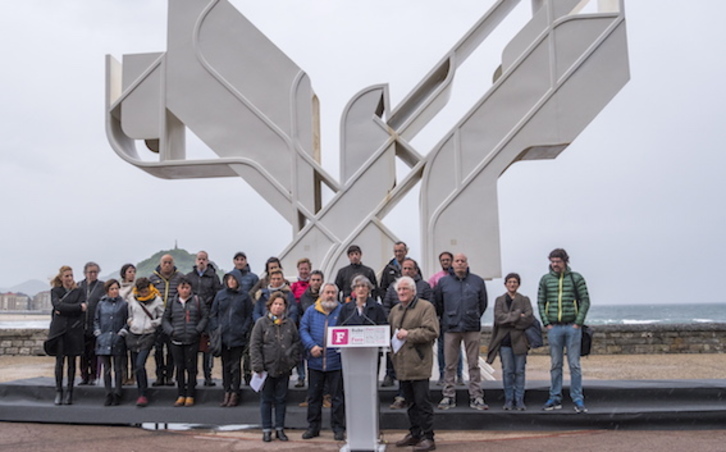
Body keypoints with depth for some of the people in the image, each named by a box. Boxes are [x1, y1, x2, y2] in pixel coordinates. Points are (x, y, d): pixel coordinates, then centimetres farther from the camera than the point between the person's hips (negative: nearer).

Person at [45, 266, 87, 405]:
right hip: (59, 329, 0)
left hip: (74, 330, 0)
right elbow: (58, 305, -7)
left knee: (71, 362, 2)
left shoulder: (79, 292, 9)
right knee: (59, 361, -3)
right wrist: (78, 307, -11)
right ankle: (58, 392, 4)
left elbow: (82, 309, -6)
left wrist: (63, 309, -10)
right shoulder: (55, 291, 10)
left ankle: (69, 392, 8)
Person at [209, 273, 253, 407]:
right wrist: (216, 329, -2)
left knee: (236, 365, 0)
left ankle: (235, 394, 7)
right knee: (225, 365, 8)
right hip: (223, 336, 2)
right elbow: (213, 314, 11)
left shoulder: (244, 296, 3)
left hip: (237, 336, -2)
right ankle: (227, 393, 15)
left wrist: (244, 330, -7)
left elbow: (249, 316, 4)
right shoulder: (220, 295, 8)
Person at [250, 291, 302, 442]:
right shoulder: (261, 323, -1)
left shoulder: (290, 323, 7)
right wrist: (258, 366, -9)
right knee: (266, 400, 6)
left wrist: (294, 359, 1)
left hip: (284, 368, 2)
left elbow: (296, 342, 12)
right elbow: (254, 346, -4)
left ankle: (280, 429, 19)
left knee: (281, 400, 9)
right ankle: (266, 430, 15)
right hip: (267, 368, -2)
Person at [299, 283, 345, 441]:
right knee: (314, 396, 11)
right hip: (315, 361, 2)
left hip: (336, 361, -2)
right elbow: (303, 330, 2)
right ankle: (313, 427, 23)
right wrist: (311, 346, -12)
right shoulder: (311, 311, 6)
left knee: (337, 396, 5)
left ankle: (338, 428, 15)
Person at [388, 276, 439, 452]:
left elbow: (432, 332, -15)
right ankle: (414, 434, 25)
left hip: (418, 363, -7)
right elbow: (390, 331, 29)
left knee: (422, 401, -4)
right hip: (402, 363, 7)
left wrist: (408, 334, -16)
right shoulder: (395, 310, 17)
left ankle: (428, 437, 3)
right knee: (410, 401, 15)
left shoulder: (426, 307, -5)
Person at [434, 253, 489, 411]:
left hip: (471, 328, 0)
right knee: (449, 365, 3)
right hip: (451, 328, 0)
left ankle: (476, 397, 9)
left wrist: (474, 318, 13)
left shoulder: (477, 281, 6)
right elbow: (437, 304, 12)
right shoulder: (443, 282, 5)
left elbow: (483, 303, 13)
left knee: (474, 364, 3)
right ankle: (448, 396, 11)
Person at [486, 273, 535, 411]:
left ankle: (519, 401, 7)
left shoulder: (524, 300, 9)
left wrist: (509, 320, -8)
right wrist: (517, 315, -10)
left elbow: (529, 318, -6)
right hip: (504, 341, 0)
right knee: (507, 371, 0)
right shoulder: (500, 300, 10)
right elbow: (498, 317, -6)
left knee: (519, 371, 1)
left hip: (519, 340, 0)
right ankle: (508, 401, 7)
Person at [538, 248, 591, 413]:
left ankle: (578, 399, 7)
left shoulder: (576, 278, 2)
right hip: (554, 328, 2)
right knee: (555, 365, 6)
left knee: (574, 365, 1)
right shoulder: (545, 280, 7)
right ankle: (555, 399, 13)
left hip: (572, 327, -1)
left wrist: (578, 323, -7)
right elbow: (540, 302, 8)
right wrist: (546, 323, -1)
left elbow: (585, 301, 1)